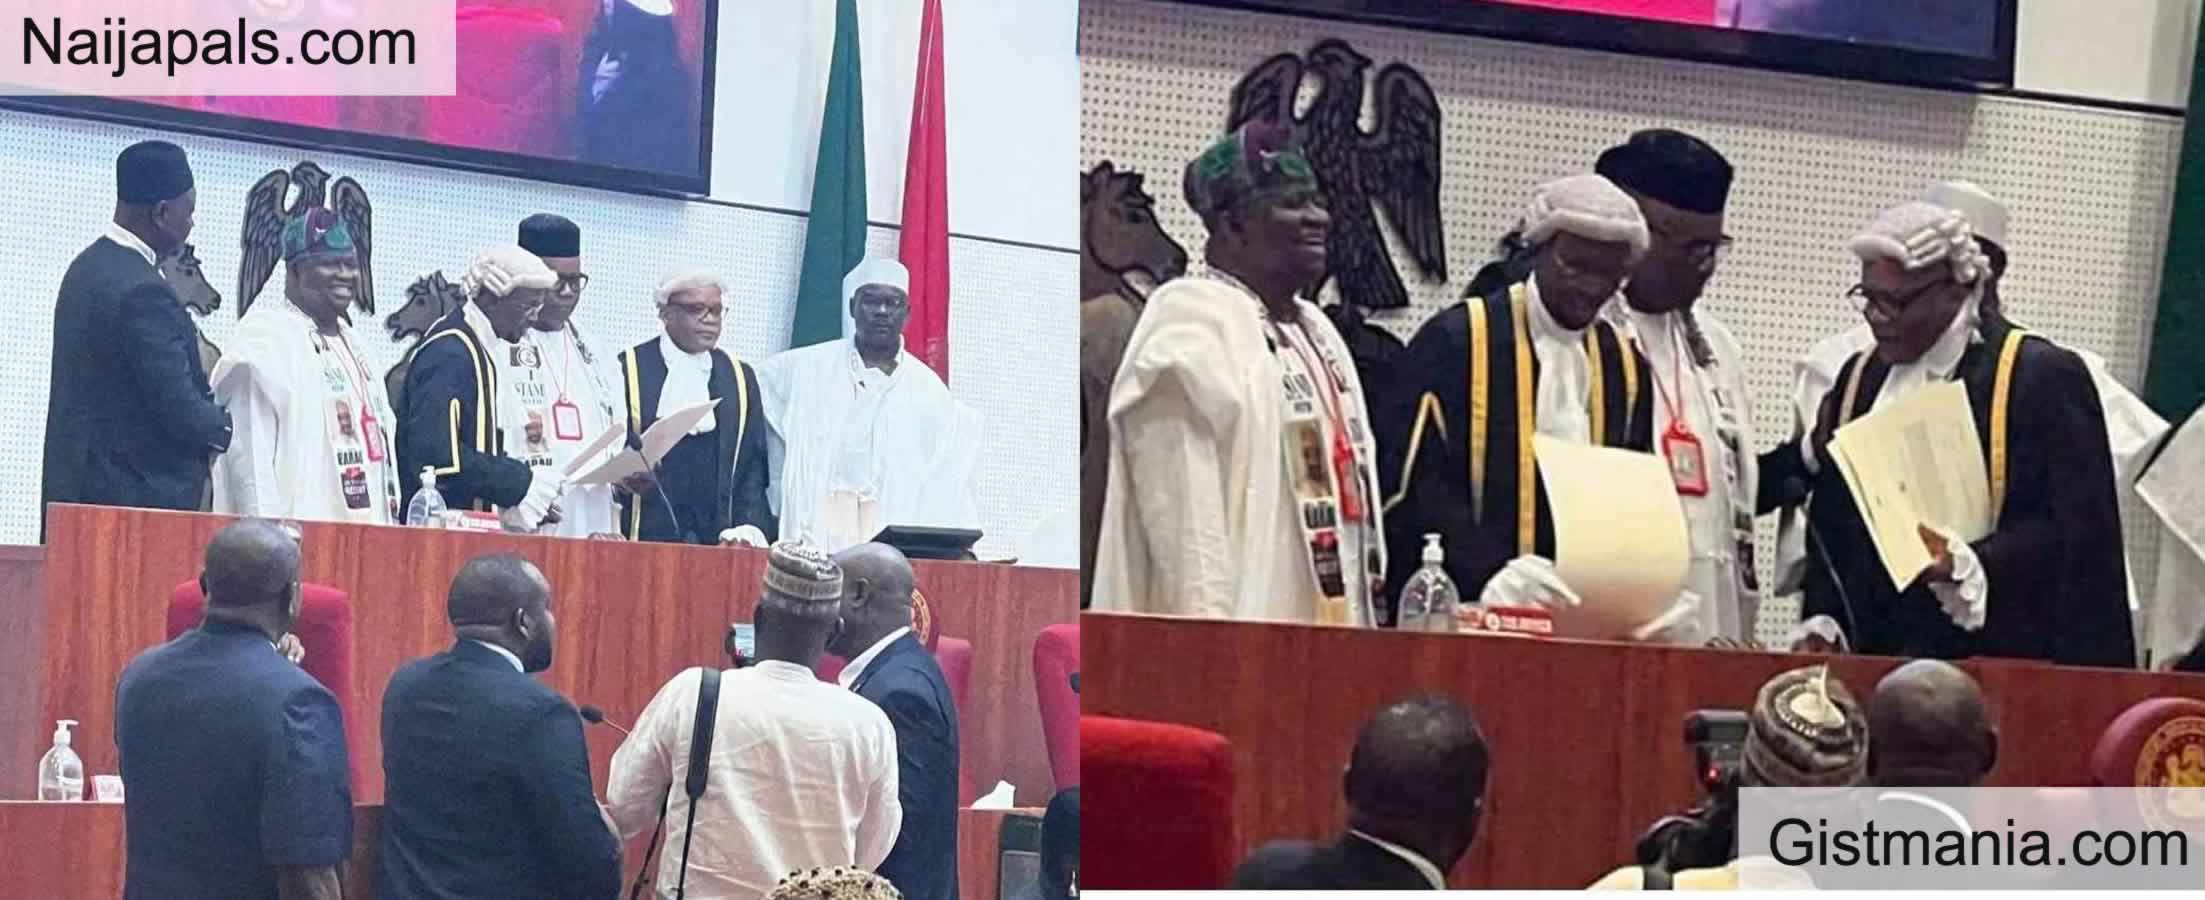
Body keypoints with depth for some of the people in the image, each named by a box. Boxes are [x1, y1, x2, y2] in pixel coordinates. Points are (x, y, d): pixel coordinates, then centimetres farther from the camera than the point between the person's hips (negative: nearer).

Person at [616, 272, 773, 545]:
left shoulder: (741, 377, 12)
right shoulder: (626, 370, 2)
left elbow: (753, 467, 11)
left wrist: (748, 532, -2)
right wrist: (622, 479, -18)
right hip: (646, 537, -3)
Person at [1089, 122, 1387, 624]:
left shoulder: (1316, 331, 19)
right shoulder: (1188, 323, -8)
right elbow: (1181, 506, -17)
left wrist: (1361, 619, 14)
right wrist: (1210, 631, -23)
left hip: (1326, 624, 9)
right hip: (1232, 631, -8)